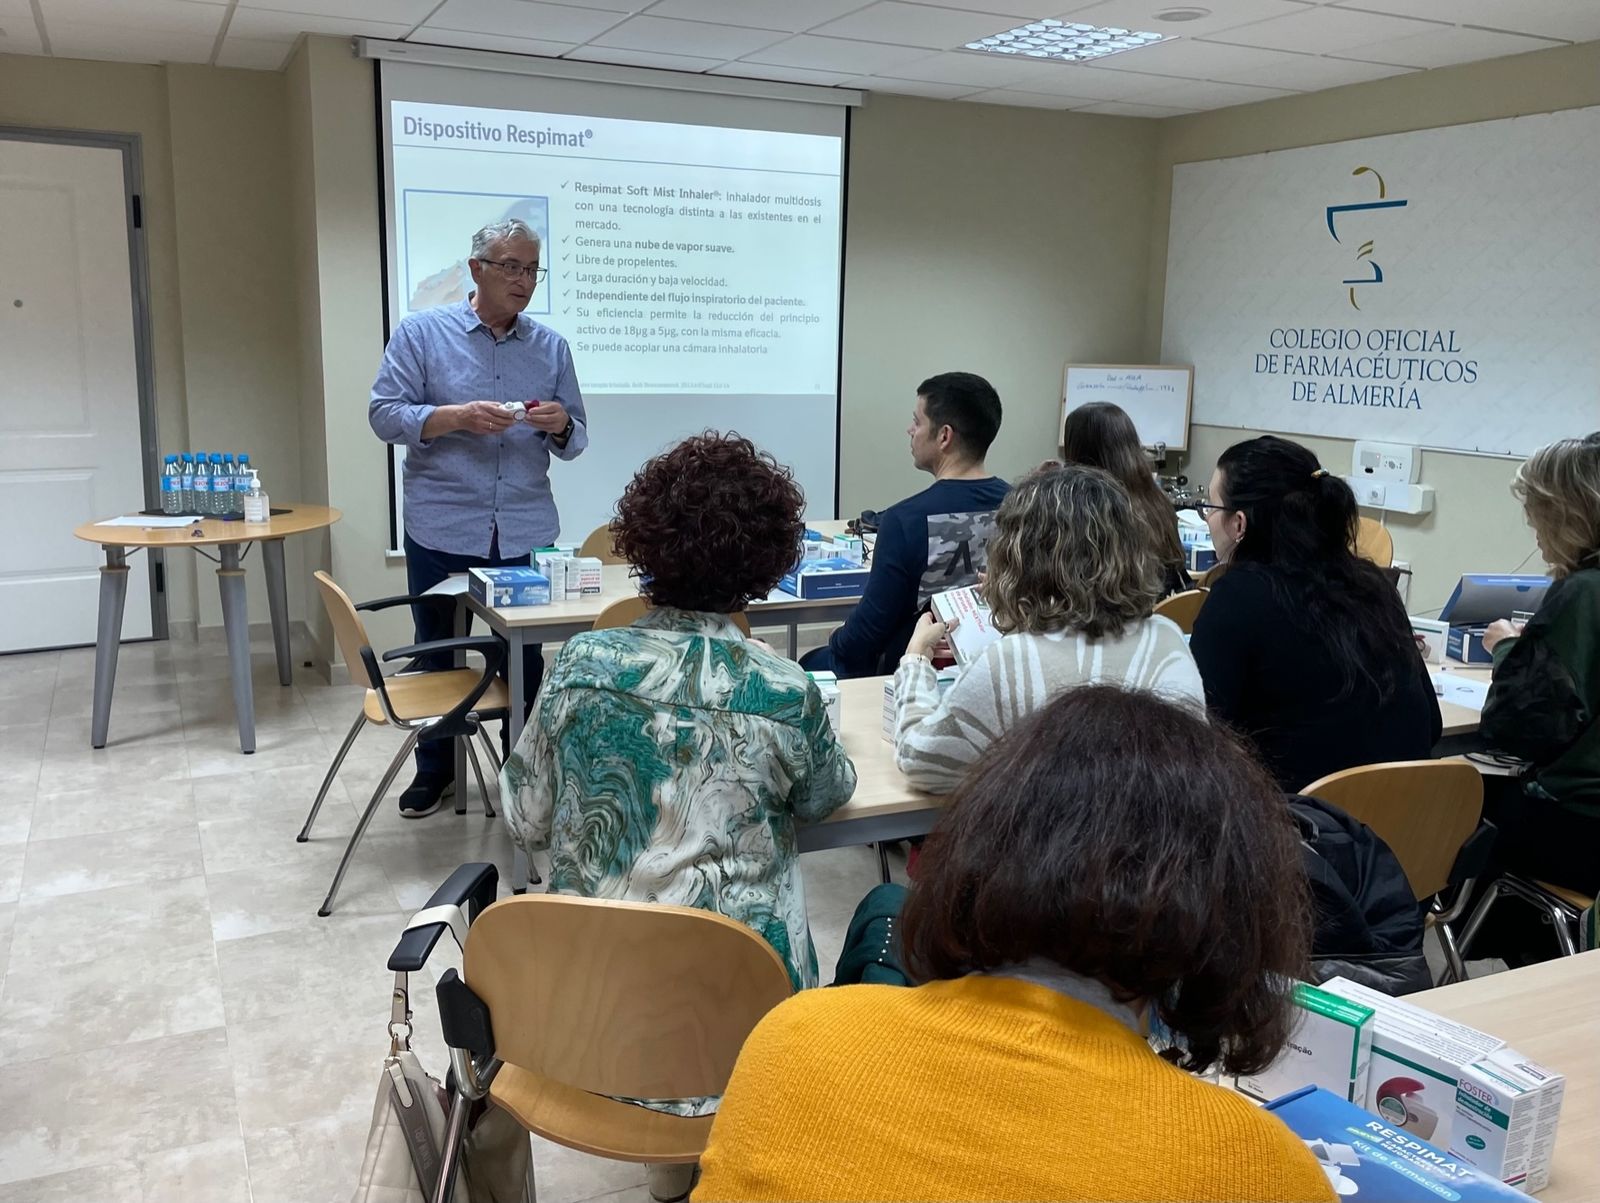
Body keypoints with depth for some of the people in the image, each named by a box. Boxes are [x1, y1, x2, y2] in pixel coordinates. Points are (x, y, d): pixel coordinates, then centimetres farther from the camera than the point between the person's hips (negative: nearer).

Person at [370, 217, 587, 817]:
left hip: (526, 535, 2)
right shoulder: (422, 332, 0)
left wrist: (560, 425, -14)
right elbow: (384, 414, -6)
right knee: (437, 655, 11)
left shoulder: (551, 347, 7)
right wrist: (459, 416, -20)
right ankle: (435, 768, 28)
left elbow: (574, 440, 10)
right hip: (442, 531, -1)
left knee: (524, 659, 8)